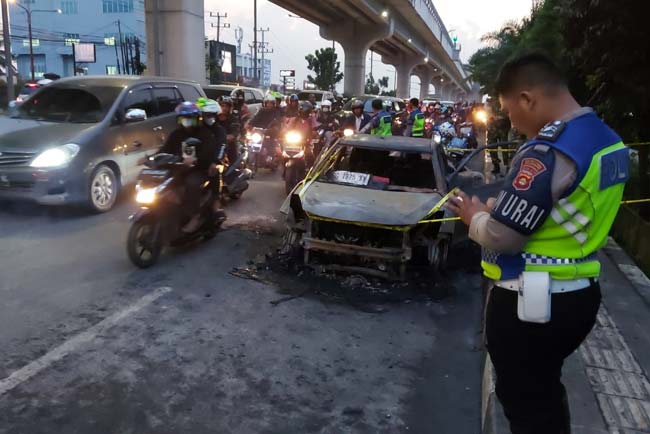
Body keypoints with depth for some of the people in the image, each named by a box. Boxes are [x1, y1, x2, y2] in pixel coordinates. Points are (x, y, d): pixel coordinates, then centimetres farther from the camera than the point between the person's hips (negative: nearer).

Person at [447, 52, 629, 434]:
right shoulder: (609, 141, 5)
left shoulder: (549, 151, -25)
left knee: (524, 401, 11)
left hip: (529, 301, -9)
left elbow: (500, 236, -23)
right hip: (580, 294, 9)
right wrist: (498, 208, 10)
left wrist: (475, 216, -2)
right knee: (545, 388, 27)